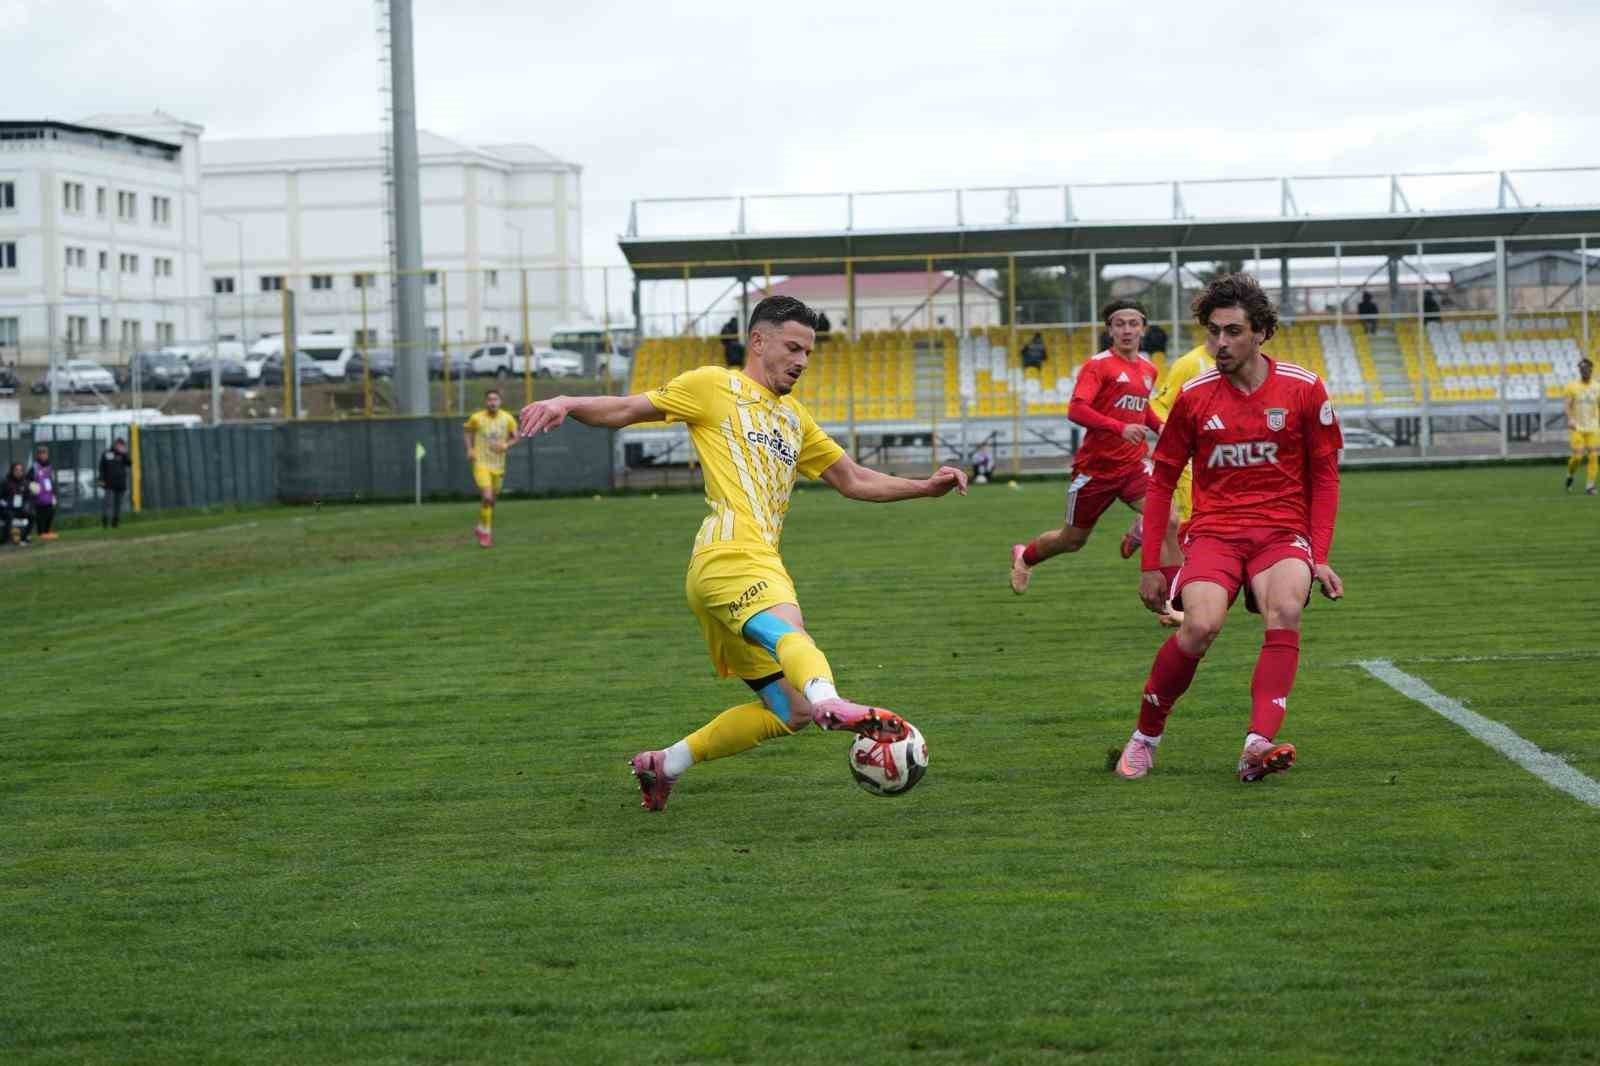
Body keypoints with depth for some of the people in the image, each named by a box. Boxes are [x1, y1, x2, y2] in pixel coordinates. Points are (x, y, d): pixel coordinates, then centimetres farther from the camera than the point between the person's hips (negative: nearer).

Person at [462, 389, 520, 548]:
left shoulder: (507, 419, -2)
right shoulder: (477, 418, -7)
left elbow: (514, 438, 10)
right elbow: (468, 430, 12)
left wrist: (505, 446, -11)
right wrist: (470, 449, -1)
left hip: (498, 465, 4)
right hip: (481, 464, -4)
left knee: (492, 500, 13)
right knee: (487, 497, -19)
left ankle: (482, 529, 36)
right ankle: (485, 533, -6)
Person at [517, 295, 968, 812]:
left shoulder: (794, 417, 31)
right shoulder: (715, 385, 9)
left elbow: (853, 480, 33)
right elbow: (627, 409, 7)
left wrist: (925, 487, 23)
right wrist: (567, 403, -11)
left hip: (762, 565, 9)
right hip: (731, 556, -9)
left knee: (789, 711, 7)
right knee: (789, 631, -39)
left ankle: (665, 764, 18)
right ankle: (829, 701, -69)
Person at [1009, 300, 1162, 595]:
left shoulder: (1149, 369, 9)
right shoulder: (1098, 365, -11)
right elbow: (1076, 410, -25)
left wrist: (1159, 425, 9)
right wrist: (1120, 428, -37)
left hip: (1133, 465, 4)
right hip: (1095, 467, -4)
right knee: (1072, 540, 13)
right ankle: (1023, 557, 44)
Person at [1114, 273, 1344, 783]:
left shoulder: (1303, 388, 1)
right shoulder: (1194, 395, 3)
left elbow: (1324, 477, 7)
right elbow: (1162, 479, 11)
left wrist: (1319, 557, -2)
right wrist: (1151, 565, 8)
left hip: (1283, 531, 0)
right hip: (1213, 530, 0)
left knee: (1285, 610, -33)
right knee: (1201, 626, -27)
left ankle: (1258, 745, -41)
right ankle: (1145, 736, -5)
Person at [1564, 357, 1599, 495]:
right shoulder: (1572, 386, -2)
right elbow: (1568, 405, -5)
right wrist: (1570, 419, -23)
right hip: (1577, 428, -2)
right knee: (1577, 456, -8)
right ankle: (1570, 476, 20)